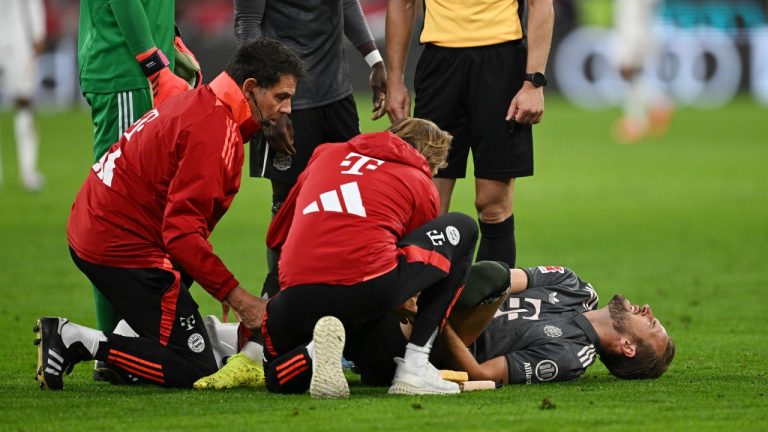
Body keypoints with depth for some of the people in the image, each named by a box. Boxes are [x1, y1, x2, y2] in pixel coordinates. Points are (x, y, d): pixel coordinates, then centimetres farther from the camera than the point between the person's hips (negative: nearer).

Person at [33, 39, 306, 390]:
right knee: (195, 371, -7)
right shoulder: (214, 131, -18)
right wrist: (236, 297, -21)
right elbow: (183, 232, -24)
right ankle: (76, 341, -11)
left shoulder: (197, 100, 12)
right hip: (124, 251, -10)